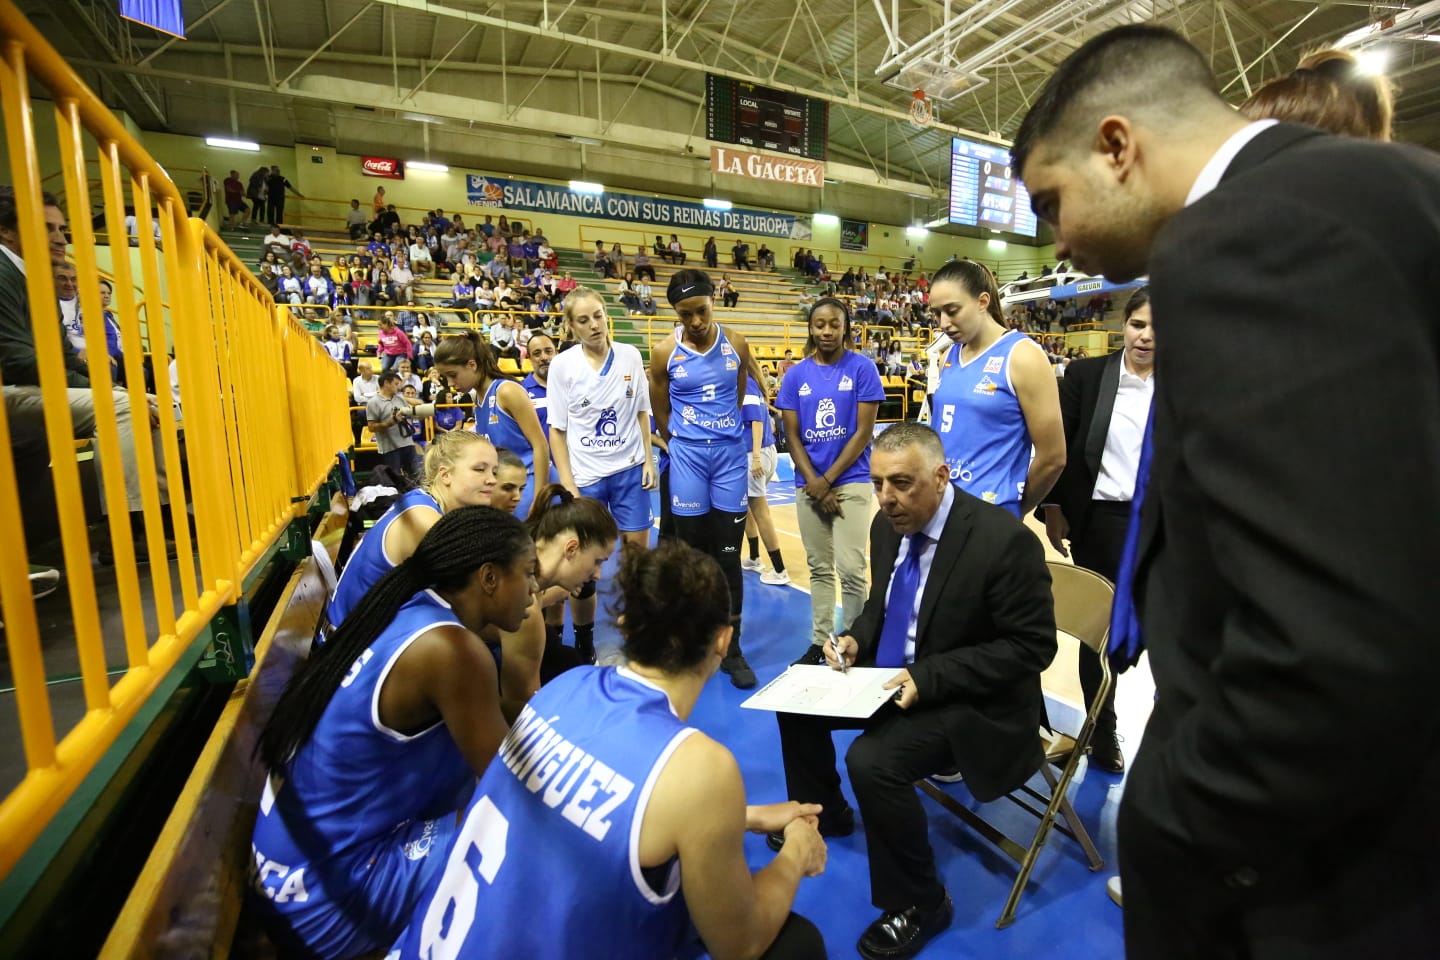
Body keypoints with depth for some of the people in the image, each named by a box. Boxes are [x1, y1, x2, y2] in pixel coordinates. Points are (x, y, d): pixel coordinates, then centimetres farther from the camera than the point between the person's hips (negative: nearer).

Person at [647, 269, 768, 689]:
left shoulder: (736, 344, 1)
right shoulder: (664, 352, -4)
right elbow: (661, 414, 7)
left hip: (731, 453, 1)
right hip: (687, 455, -1)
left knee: (729, 555, 3)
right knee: (692, 552, 7)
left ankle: (731, 647, 15)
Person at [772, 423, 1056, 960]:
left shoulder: (1004, 540, -25)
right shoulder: (888, 525, -4)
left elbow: (1033, 646, -20)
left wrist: (929, 678, -27)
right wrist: (856, 639, -10)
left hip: (968, 699, -8)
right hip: (893, 674, 8)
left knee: (871, 760, -27)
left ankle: (919, 903, 2)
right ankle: (824, 813, 33)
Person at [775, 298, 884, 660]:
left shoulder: (862, 368, -3)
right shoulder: (796, 374, 6)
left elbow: (864, 432, -6)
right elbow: (791, 435, 4)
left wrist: (828, 480, -8)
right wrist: (814, 483, -6)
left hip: (851, 480, -3)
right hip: (808, 484, 3)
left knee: (850, 568, -7)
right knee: (819, 568, 10)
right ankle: (820, 640, 21)